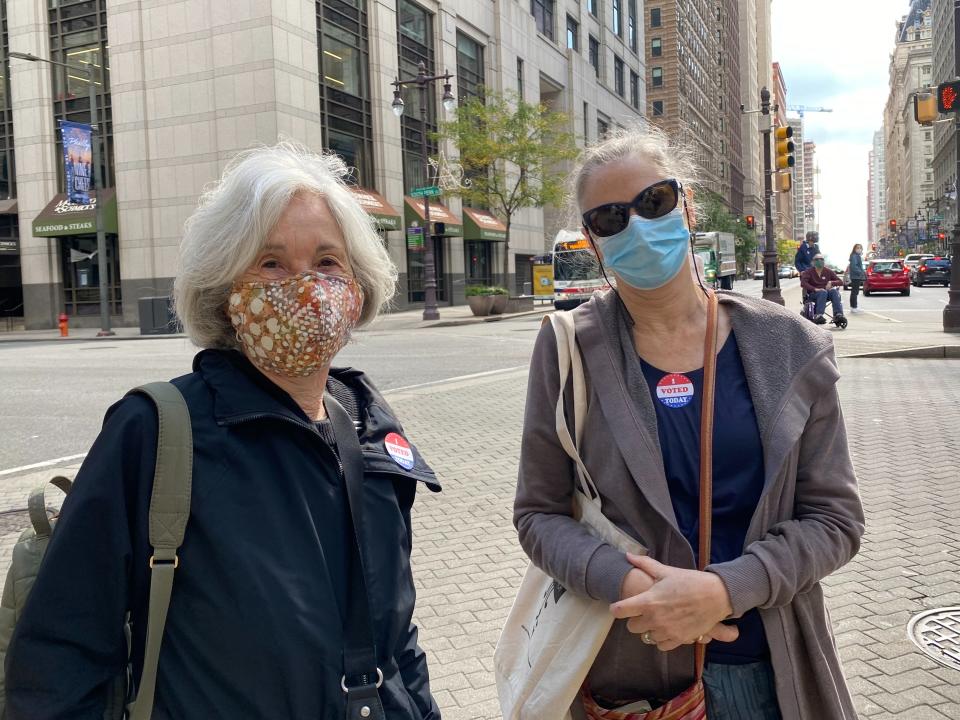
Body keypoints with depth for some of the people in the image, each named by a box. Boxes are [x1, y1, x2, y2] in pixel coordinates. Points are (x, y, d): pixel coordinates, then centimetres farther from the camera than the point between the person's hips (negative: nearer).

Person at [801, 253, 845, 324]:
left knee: (834, 291, -28)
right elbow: (803, 283, -14)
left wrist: (831, 283, -12)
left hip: (826, 292, 3)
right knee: (823, 292, -35)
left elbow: (841, 282, 9)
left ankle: (838, 314, -43)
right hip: (813, 294, -3)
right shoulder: (809, 272, 3)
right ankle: (818, 315, -49)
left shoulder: (828, 272, 13)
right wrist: (815, 289, -27)